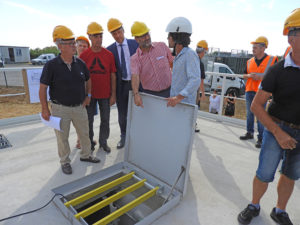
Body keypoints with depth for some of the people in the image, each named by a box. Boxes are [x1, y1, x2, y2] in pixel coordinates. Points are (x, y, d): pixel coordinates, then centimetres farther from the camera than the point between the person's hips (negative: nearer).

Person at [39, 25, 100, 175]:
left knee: (84, 133, 16)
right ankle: (65, 161, 32)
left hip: (80, 107, 4)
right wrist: (45, 109, -9)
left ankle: (86, 155, 38)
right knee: (62, 137, 11)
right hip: (60, 109, -4)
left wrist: (88, 96, 9)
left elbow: (88, 80, 16)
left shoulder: (80, 63, -1)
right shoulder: (51, 65, -14)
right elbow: (43, 88, -9)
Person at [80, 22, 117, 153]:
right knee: (89, 120, 11)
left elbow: (113, 75, -1)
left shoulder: (109, 55, -3)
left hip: (105, 94, 0)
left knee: (105, 120, 11)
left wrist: (113, 94, -3)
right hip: (89, 94, 0)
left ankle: (103, 142, 29)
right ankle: (89, 143, 30)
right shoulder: (84, 55, -3)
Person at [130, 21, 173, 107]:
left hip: (168, 91, 1)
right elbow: (135, 76, -21)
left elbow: (173, 64, 8)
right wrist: (136, 94, -38)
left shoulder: (162, 46, -1)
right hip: (149, 94, -1)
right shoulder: (135, 59, -5)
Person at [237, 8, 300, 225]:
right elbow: (256, 105, -12)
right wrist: (278, 132, -17)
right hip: (278, 129, -4)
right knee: (265, 174, 1)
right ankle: (254, 206, 27)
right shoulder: (278, 71, -13)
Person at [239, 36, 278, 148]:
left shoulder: (272, 60, -3)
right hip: (249, 90, 5)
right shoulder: (250, 61, 11)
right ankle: (249, 133, 27)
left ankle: (260, 138, 3)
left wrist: (261, 76, -17)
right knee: (249, 113, 12)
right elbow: (244, 75, 17)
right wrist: (250, 75, -6)